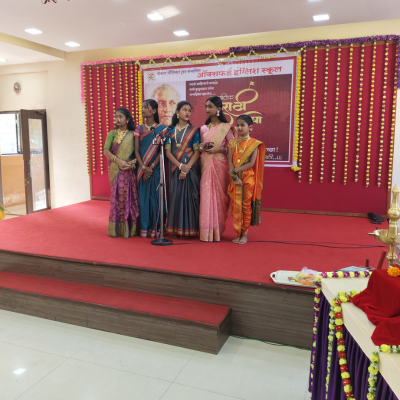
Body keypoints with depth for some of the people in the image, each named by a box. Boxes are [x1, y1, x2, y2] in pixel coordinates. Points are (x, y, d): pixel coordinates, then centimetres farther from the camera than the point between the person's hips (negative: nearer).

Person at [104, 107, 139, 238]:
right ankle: (116, 228, 6)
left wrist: (133, 162, -15)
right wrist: (118, 161, -17)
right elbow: (106, 151, -3)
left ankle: (129, 228, 6)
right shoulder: (112, 134, 9)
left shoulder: (133, 134, 7)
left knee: (130, 197, -2)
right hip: (116, 170, 0)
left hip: (129, 170, 0)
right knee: (117, 197, -1)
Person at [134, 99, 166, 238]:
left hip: (156, 168, -3)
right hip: (142, 168, 3)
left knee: (155, 197, 0)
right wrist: (143, 167, -10)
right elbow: (136, 150, 4)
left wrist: (151, 167, -14)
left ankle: (154, 228, 8)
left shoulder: (161, 128, -1)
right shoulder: (139, 129, 9)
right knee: (143, 196, 3)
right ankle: (144, 228, 10)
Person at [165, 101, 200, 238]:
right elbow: (168, 151, 3)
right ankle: (176, 228, 9)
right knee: (176, 195, 1)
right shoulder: (171, 131, 9)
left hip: (191, 168, -2)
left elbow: (197, 152, -4)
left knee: (189, 195, -3)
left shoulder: (194, 131, 3)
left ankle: (189, 228, 4)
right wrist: (180, 165, -12)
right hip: (175, 168, 2)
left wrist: (186, 169, -14)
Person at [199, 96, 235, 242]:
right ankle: (206, 231, 4)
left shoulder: (226, 127, 1)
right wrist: (201, 148, -2)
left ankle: (218, 230, 10)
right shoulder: (203, 128, 14)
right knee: (206, 195, -2)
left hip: (220, 164, -3)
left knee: (219, 195, -2)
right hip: (206, 164, 3)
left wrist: (219, 149, -15)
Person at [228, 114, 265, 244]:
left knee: (246, 206, 2)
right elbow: (230, 161, 0)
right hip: (235, 179, 3)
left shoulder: (254, 143, -2)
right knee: (235, 206, 4)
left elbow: (251, 163, -11)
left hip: (248, 179, -3)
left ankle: (244, 234, 12)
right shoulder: (232, 143, 8)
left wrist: (235, 170, -16)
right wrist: (234, 177, -13)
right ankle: (238, 233, 15)